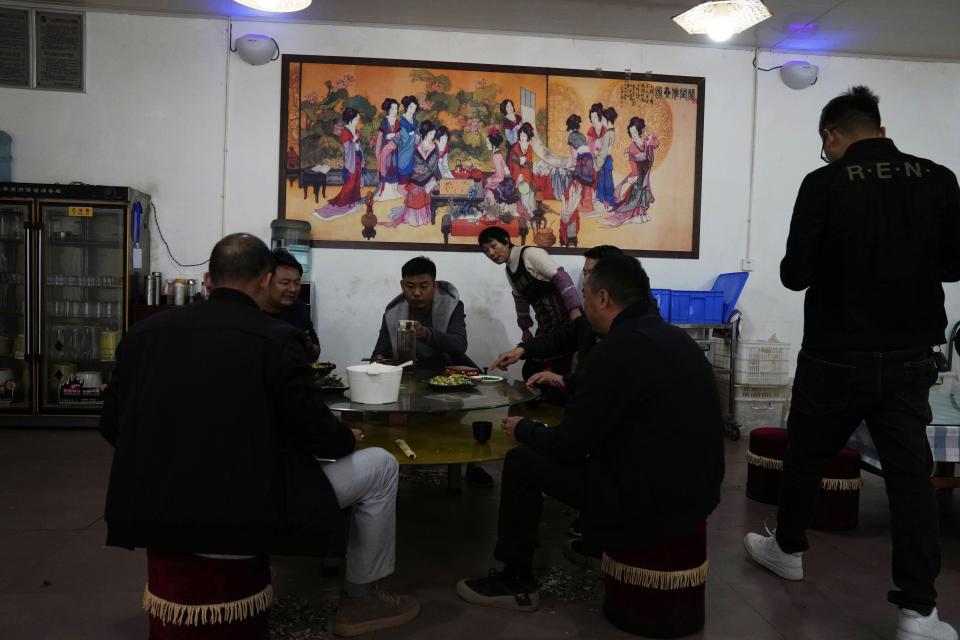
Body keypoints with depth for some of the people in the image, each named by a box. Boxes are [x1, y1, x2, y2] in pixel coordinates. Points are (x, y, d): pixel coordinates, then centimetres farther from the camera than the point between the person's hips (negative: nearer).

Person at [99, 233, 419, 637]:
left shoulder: (143, 332, 3)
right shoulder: (276, 339, -13)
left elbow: (111, 425, 9)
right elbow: (315, 433, -10)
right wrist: (349, 438, 13)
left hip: (149, 513, 7)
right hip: (243, 514, -6)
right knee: (380, 465, 12)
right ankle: (360, 598, 26)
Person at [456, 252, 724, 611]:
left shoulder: (616, 350, -20)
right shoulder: (674, 337, 6)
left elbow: (567, 446, -14)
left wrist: (522, 429, 5)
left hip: (649, 504, -9)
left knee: (522, 462, 3)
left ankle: (516, 581, 17)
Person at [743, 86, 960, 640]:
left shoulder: (824, 184, -11)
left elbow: (795, 274, -12)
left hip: (837, 358, -3)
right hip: (910, 357, 3)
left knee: (807, 457, 16)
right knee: (911, 474, 7)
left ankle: (789, 550, 35)